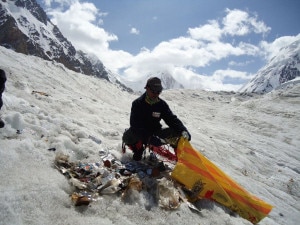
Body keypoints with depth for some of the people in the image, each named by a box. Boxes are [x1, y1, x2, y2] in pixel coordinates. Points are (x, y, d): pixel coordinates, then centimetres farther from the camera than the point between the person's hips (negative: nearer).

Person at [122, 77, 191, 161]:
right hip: (140, 133, -2)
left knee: (177, 131, -18)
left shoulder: (162, 104, -5)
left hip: (155, 132, 3)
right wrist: (149, 138, -40)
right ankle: (138, 149, -3)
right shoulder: (137, 103, -16)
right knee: (127, 137, -35)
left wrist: (183, 130, -28)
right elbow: (135, 125, -25)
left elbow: (172, 119, -7)